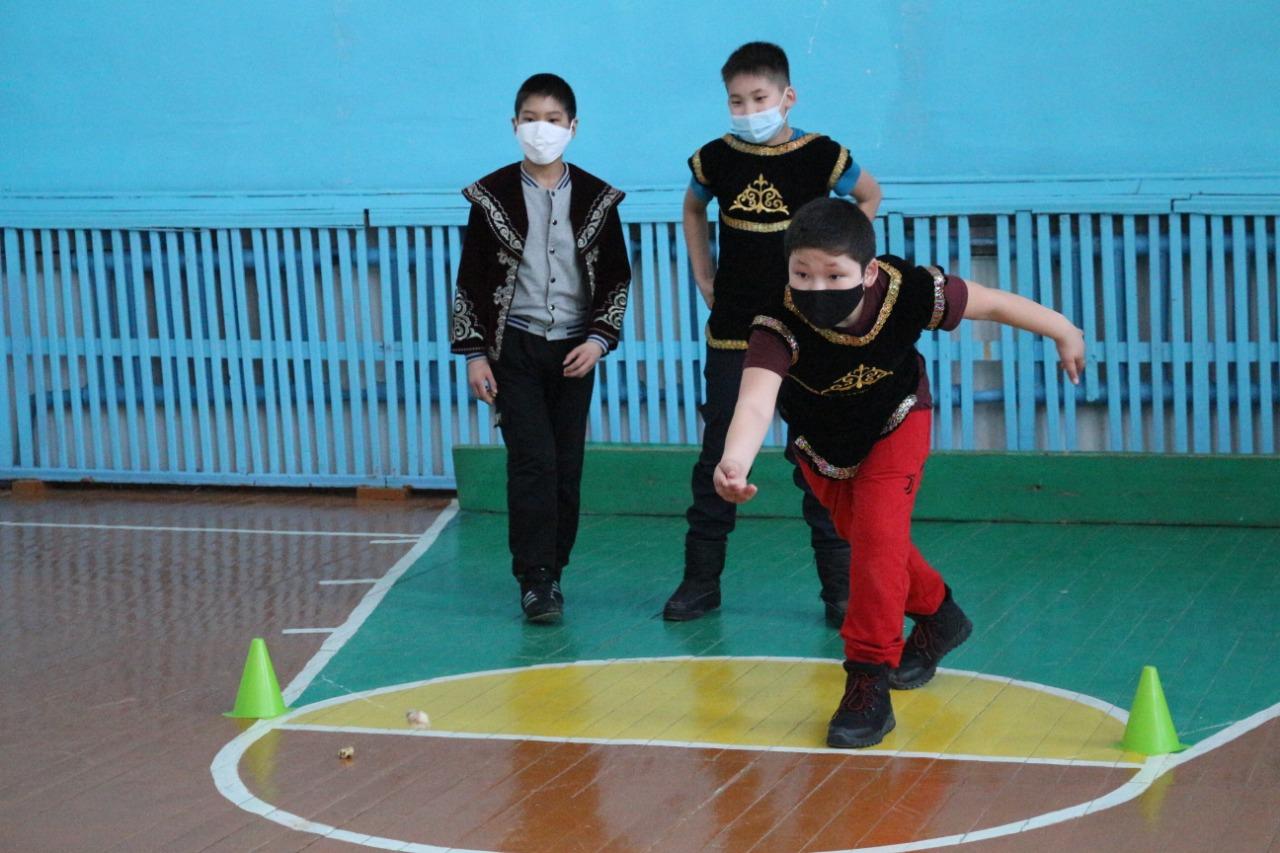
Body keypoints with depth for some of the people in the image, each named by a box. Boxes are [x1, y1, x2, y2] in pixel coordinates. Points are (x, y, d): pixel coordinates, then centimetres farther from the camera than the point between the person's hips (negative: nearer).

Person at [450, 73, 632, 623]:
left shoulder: (596, 199, 3)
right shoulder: (492, 197, -2)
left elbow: (616, 276, 8)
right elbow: (470, 279, 1)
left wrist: (598, 340, -3)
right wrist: (475, 354, -3)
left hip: (574, 350, 2)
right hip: (515, 347, -2)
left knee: (567, 467, 4)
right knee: (533, 460, -12)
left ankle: (552, 570, 16)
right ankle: (535, 581, -9)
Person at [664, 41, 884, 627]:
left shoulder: (821, 156, -8)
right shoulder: (716, 159, -1)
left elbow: (869, 196, 11)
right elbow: (693, 209, 20)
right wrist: (703, 277, 11)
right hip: (733, 332, 2)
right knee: (718, 457, 5)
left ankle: (839, 585, 9)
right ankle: (701, 579, 14)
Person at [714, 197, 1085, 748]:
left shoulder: (908, 293, -37)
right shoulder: (778, 328, -42)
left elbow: (991, 303, -19)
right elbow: (756, 398, -59)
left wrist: (1063, 333, -4)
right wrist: (736, 460, -81)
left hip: (895, 424, -2)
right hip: (822, 445, 2)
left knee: (877, 534, -20)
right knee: (868, 543, 19)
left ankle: (870, 682, -12)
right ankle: (938, 615, 47)